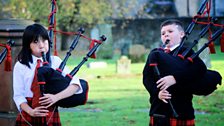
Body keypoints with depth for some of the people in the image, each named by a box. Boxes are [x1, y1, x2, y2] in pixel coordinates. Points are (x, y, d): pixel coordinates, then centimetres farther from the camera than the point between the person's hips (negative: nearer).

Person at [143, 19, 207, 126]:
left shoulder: (186, 53, 2)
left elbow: (200, 68, -17)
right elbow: (147, 77, 2)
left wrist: (175, 78, -28)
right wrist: (157, 92, -19)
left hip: (181, 113, -4)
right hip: (158, 112, 4)